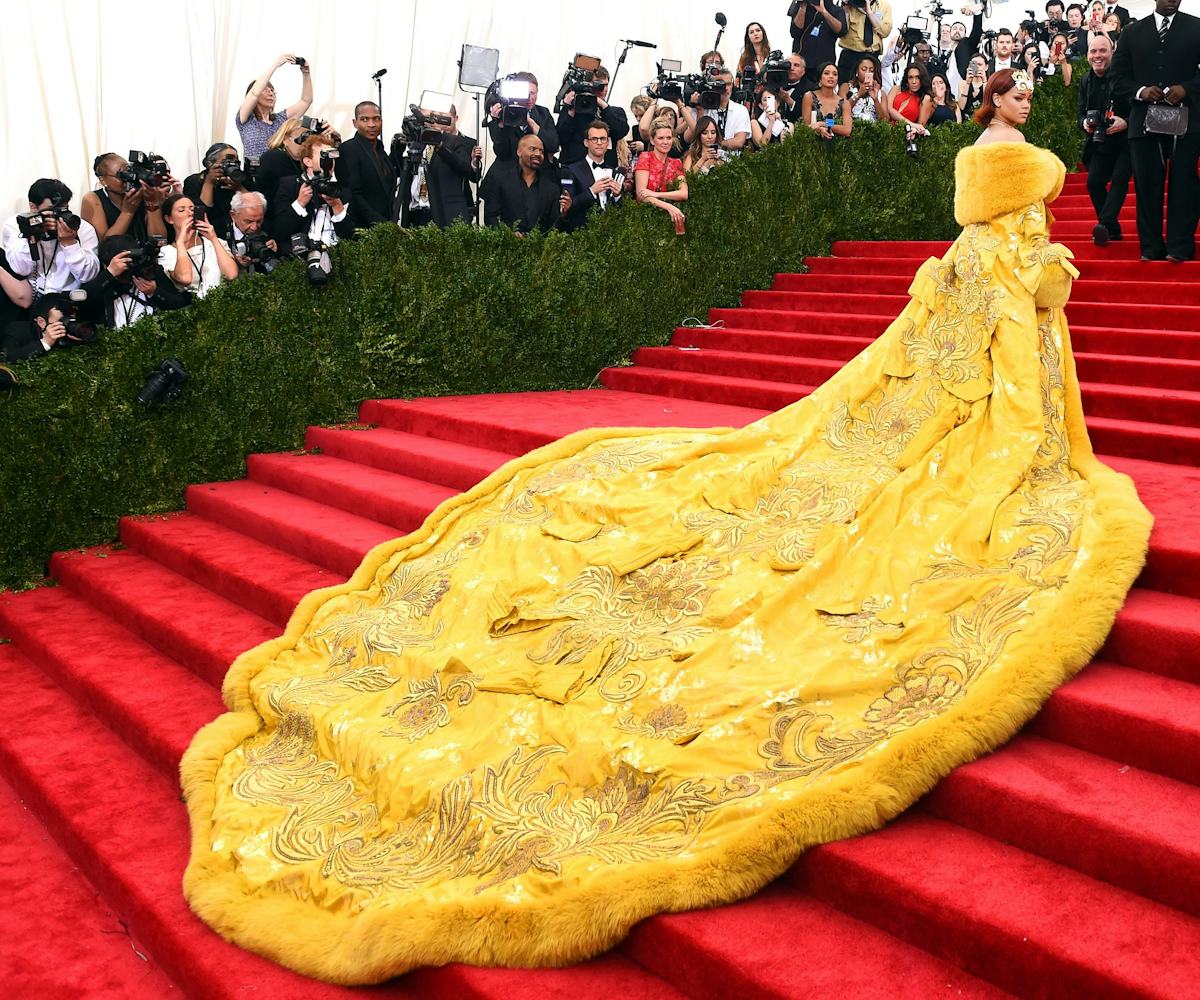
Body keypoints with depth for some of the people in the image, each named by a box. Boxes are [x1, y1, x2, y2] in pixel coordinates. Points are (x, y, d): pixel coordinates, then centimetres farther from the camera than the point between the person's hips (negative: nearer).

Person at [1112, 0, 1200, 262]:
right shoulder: (1132, 32, 12)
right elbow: (1119, 78, 8)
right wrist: (1140, 91, -9)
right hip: (1145, 120, 1)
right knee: (1147, 185, 0)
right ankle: (1151, 247, 4)